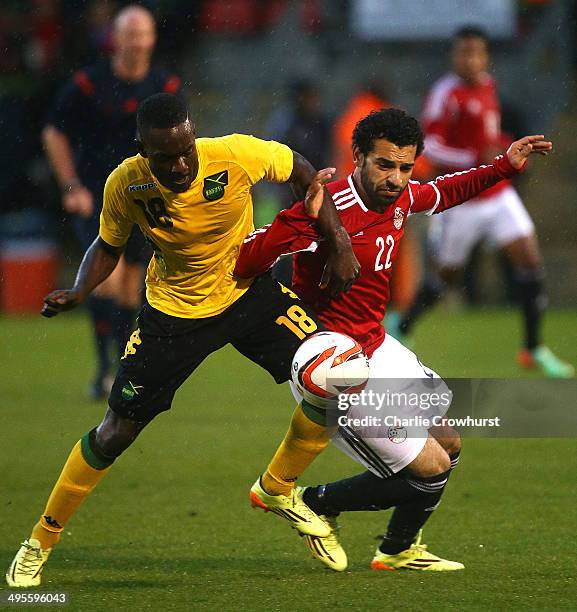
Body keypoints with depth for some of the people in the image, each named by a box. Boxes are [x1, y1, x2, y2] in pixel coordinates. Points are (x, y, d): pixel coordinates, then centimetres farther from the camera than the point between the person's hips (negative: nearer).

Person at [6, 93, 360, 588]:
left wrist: (339, 244, -12)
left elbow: (302, 172, -6)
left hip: (248, 292, 1)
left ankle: (279, 489, 11)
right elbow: (108, 246, -2)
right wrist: (78, 292, -21)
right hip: (173, 309, -1)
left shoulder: (236, 155, -27)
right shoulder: (125, 185, -23)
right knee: (116, 432, -3)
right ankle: (40, 542, 17)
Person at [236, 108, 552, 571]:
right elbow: (244, 263, -34)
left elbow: (444, 192, 24)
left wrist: (505, 167, 20)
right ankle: (317, 503, 13)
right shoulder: (332, 210, -27)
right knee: (430, 471, -7)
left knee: (448, 445, 21)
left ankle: (399, 550, 41)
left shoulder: (401, 198, -1)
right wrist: (305, 218, -46)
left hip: (377, 350, 9)